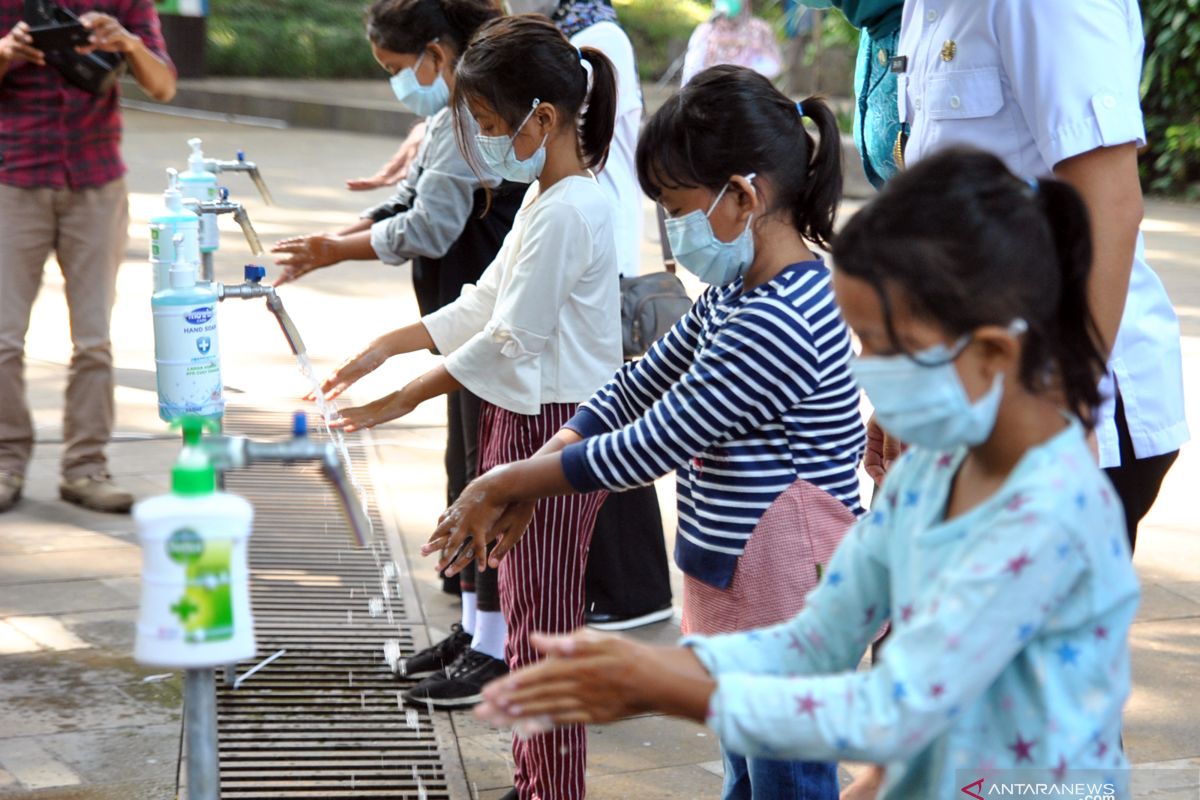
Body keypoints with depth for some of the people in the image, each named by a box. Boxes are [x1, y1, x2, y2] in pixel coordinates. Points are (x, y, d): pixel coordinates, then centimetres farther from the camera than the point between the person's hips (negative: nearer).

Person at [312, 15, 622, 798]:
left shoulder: (567, 212, -21)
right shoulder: (546, 199, 12)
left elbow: (509, 341, -20)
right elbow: (482, 305, 17)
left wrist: (404, 400, -14)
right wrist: (384, 347, 10)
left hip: (555, 436, -10)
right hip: (528, 426, 10)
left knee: (543, 625, -3)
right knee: (530, 621, 16)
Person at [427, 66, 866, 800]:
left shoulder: (778, 324, -26)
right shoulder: (737, 293, 7)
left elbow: (648, 449, -22)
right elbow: (640, 386, 13)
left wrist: (506, 485, -11)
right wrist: (524, 485, 2)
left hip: (788, 605, -10)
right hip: (740, 597, 10)